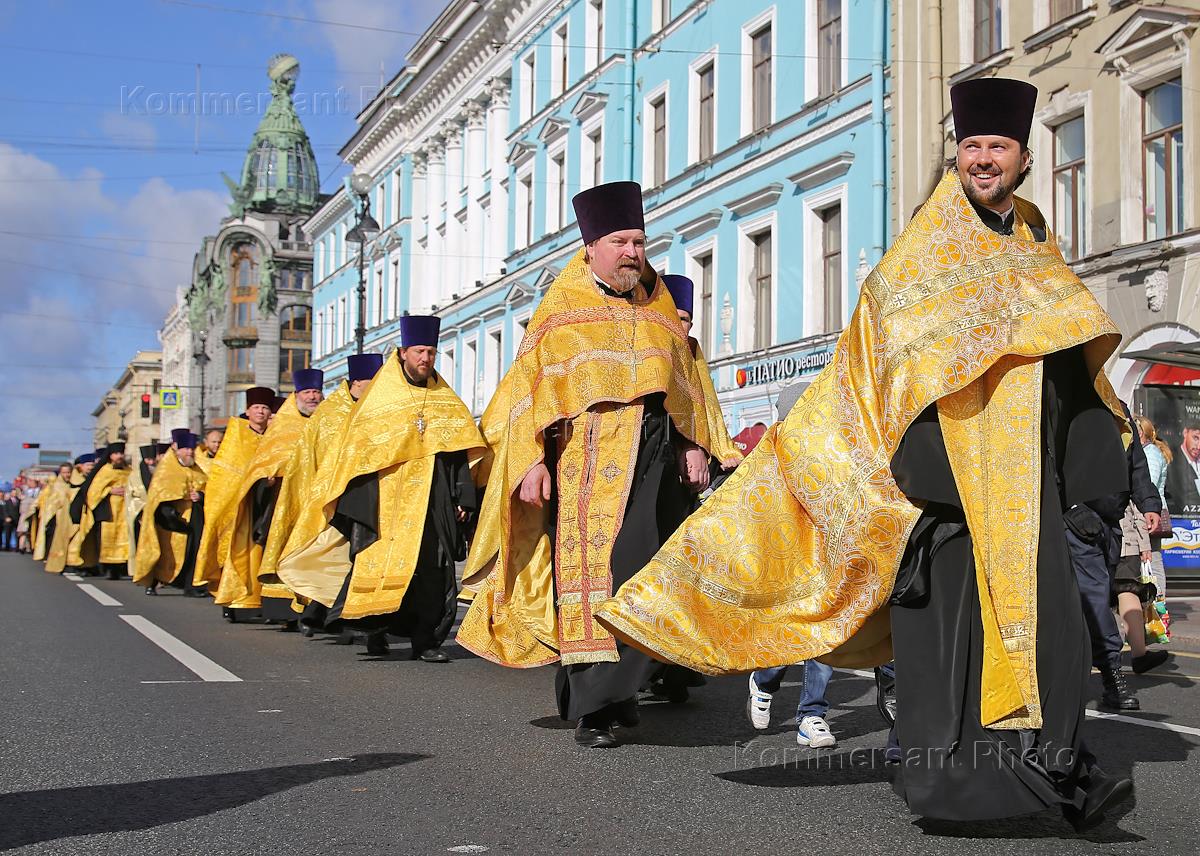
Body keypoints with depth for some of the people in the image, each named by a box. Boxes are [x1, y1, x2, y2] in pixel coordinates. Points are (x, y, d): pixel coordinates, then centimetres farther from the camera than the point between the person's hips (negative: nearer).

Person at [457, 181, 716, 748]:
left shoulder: (660, 314, 18)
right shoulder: (562, 313, 6)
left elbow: (687, 386, 19)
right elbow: (531, 388, 0)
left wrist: (694, 446, 6)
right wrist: (532, 461, -10)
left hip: (657, 461, 4)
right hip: (587, 460, -4)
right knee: (591, 572, -9)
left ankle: (615, 692, 11)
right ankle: (592, 709, -8)